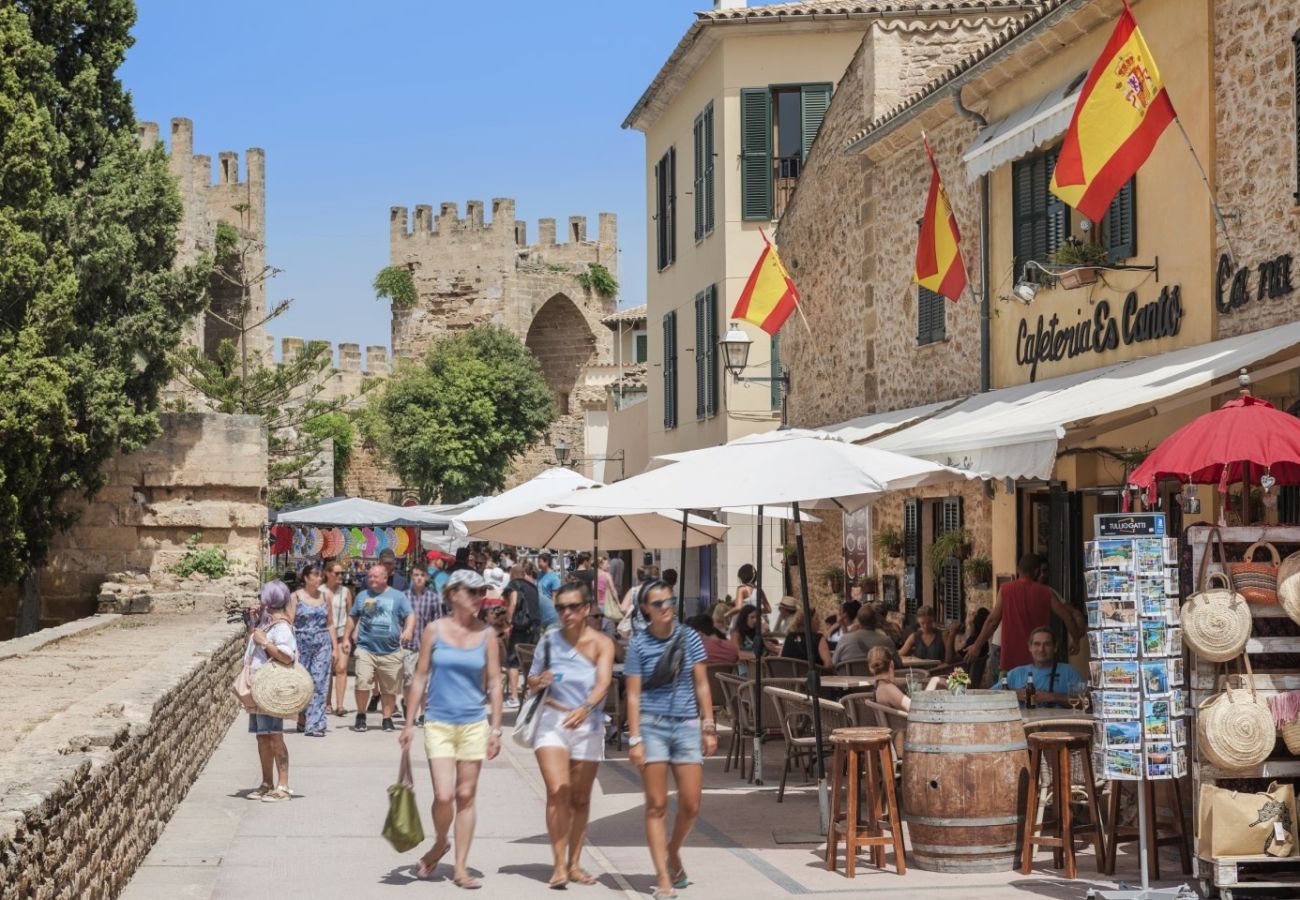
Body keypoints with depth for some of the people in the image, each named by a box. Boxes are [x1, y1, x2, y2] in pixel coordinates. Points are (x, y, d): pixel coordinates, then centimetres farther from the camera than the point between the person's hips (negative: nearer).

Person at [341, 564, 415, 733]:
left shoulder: (398, 596, 8)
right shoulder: (363, 596, 16)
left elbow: (410, 615, -1)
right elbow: (353, 617, 24)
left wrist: (408, 630, -20)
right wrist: (347, 638, 19)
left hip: (391, 651, -1)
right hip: (366, 648, 1)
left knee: (390, 688, 3)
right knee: (362, 682, -15)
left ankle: (387, 719, 16)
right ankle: (361, 716, 2)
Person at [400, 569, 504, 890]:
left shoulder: (486, 635, 2)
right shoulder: (434, 630, -1)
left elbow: (494, 683, 4)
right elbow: (420, 677, 4)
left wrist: (496, 728, -1)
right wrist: (409, 723, 2)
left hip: (474, 724, 2)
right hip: (439, 723, -1)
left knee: (466, 797, 4)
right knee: (444, 796, -11)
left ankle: (460, 867, 11)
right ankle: (440, 843, 20)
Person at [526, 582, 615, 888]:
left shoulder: (601, 644, -7)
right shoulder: (549, 641, -1)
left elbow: (603, 683, -21)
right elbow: (531, 681, 7)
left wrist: (586, 708, -39)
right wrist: (538, 681, -17)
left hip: (588, 725, 0)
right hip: (552, 722, 0)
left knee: (580, 798, 8)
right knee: (557, 792, -15)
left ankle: (574, 863, 20)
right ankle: (559, 864, -12)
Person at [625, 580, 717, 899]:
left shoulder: (689, 638, 4)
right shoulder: (639, 644, -2)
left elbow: (701, 686, 8)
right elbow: (633, 694, -2)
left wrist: (709, 727, 4)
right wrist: (634, 738, -8)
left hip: (686, 725, 2)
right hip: (652, 725, -2)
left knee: (691, 806, 1)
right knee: (656, 805, -2)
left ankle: (673, 853, 30)